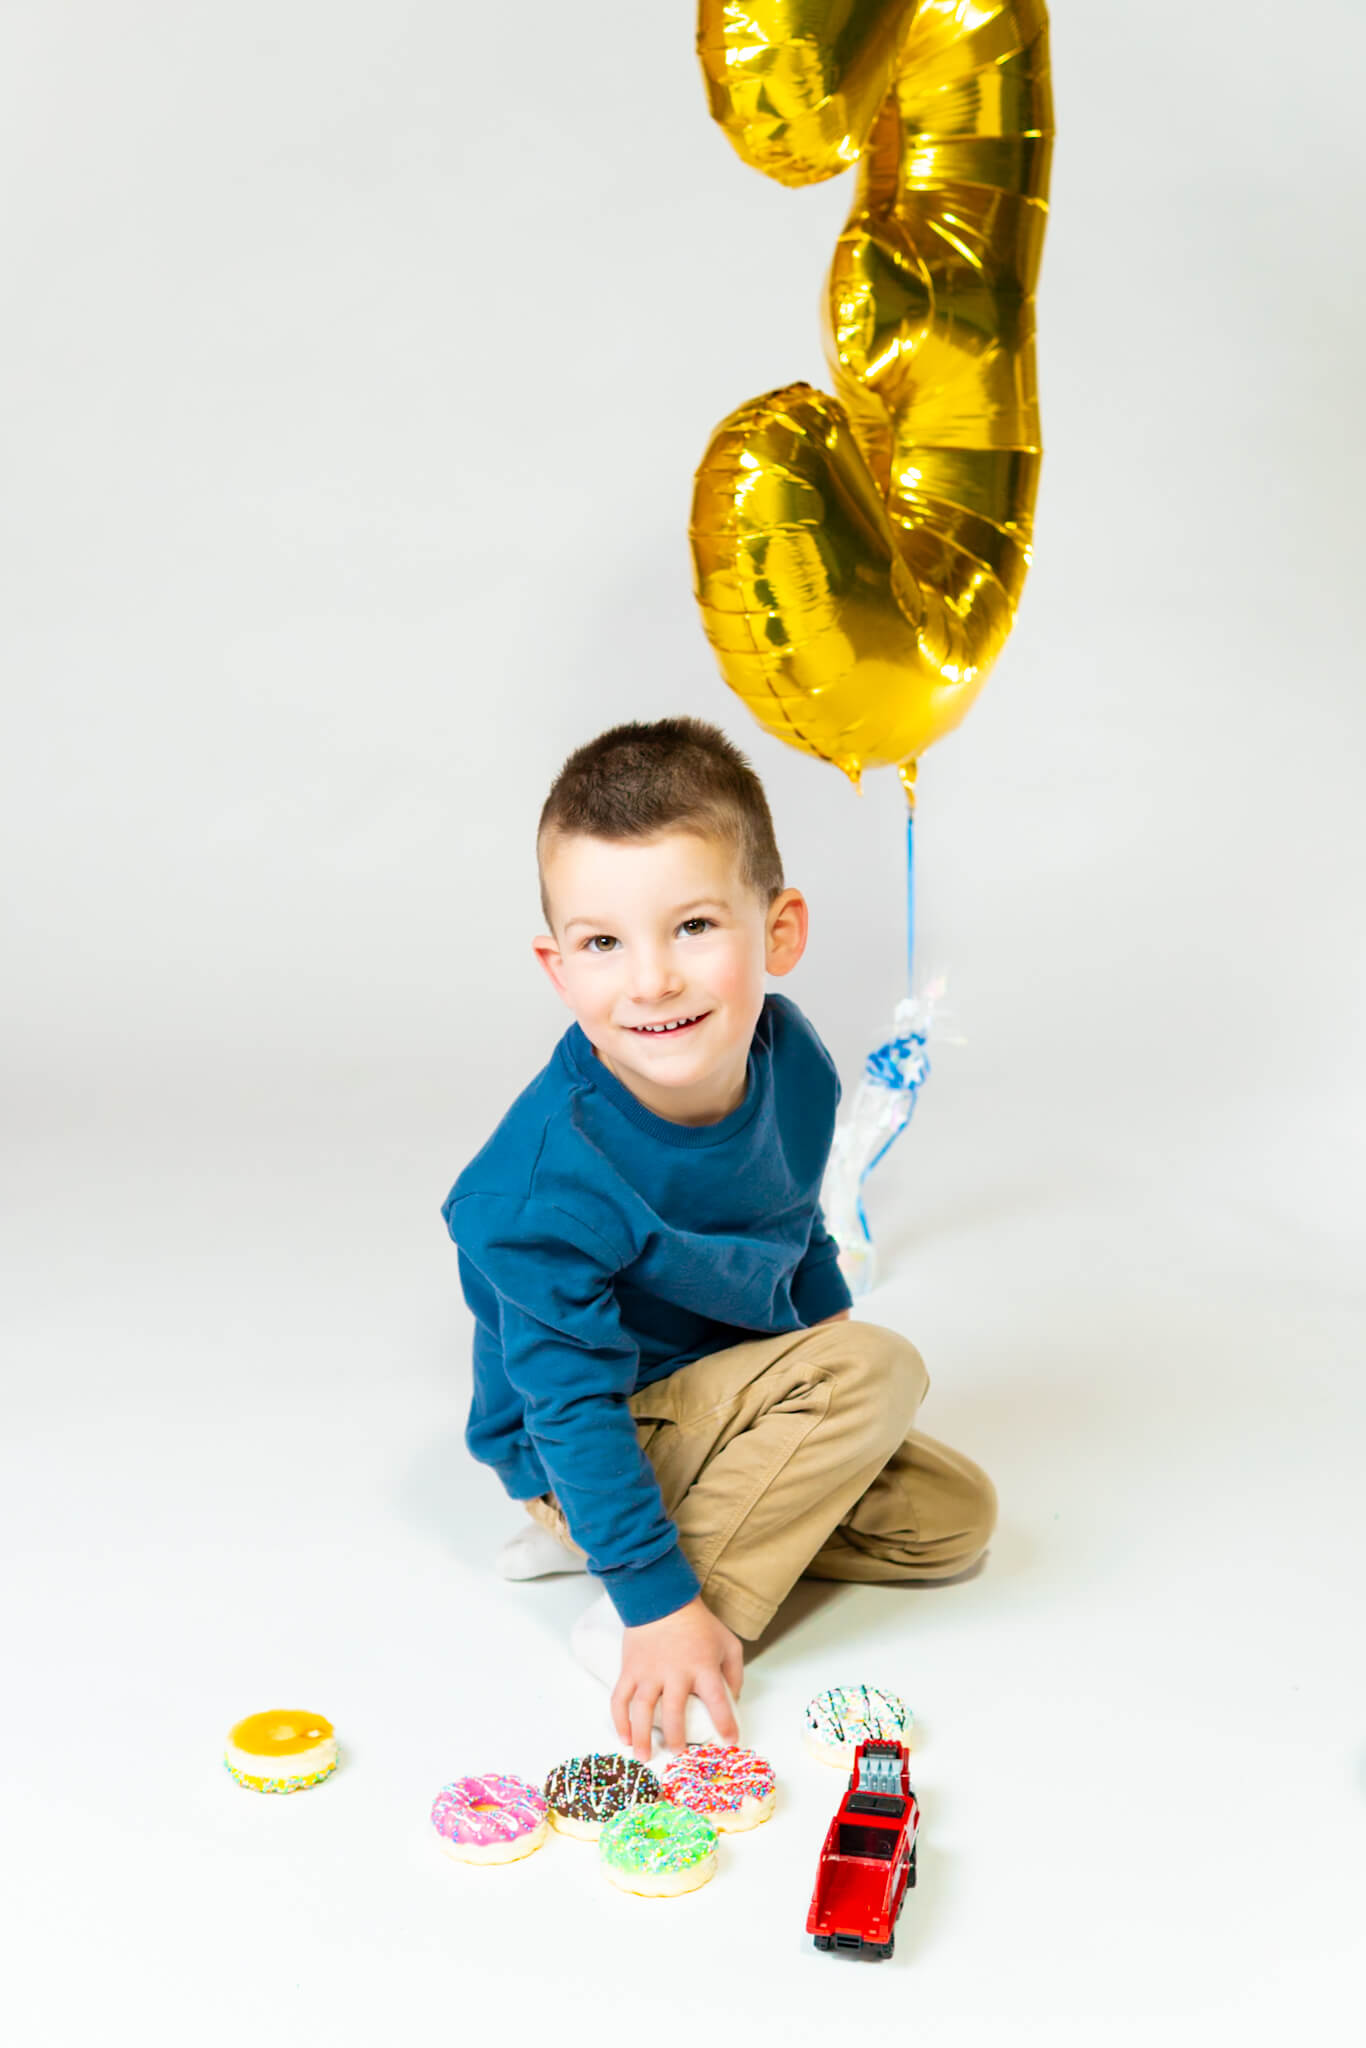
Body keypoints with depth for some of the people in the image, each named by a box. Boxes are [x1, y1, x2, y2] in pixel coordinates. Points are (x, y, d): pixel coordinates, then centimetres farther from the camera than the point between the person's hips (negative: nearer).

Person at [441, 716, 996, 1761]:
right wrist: (661, 1605, -29)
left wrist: (833, 1335, 17)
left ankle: (625, 1531, 5)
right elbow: (572, 1407, -29)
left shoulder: (792, 1061, -13)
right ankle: (625, 1610, -17)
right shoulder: (549, 1175, -34)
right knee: (879, 1371, -24)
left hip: (728, 1393, 8)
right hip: (588, 1443, -8)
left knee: (954, 1517, 10)